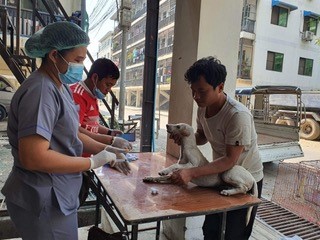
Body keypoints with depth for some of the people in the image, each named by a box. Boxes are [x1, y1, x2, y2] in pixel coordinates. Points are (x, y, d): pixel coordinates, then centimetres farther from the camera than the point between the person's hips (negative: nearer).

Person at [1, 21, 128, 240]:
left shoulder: (60, 87, 7)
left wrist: (107, 150, 2)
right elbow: (33, 157, -29)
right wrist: (92, 162, -21)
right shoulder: (41, 92, -24)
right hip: (44, 202, -9)